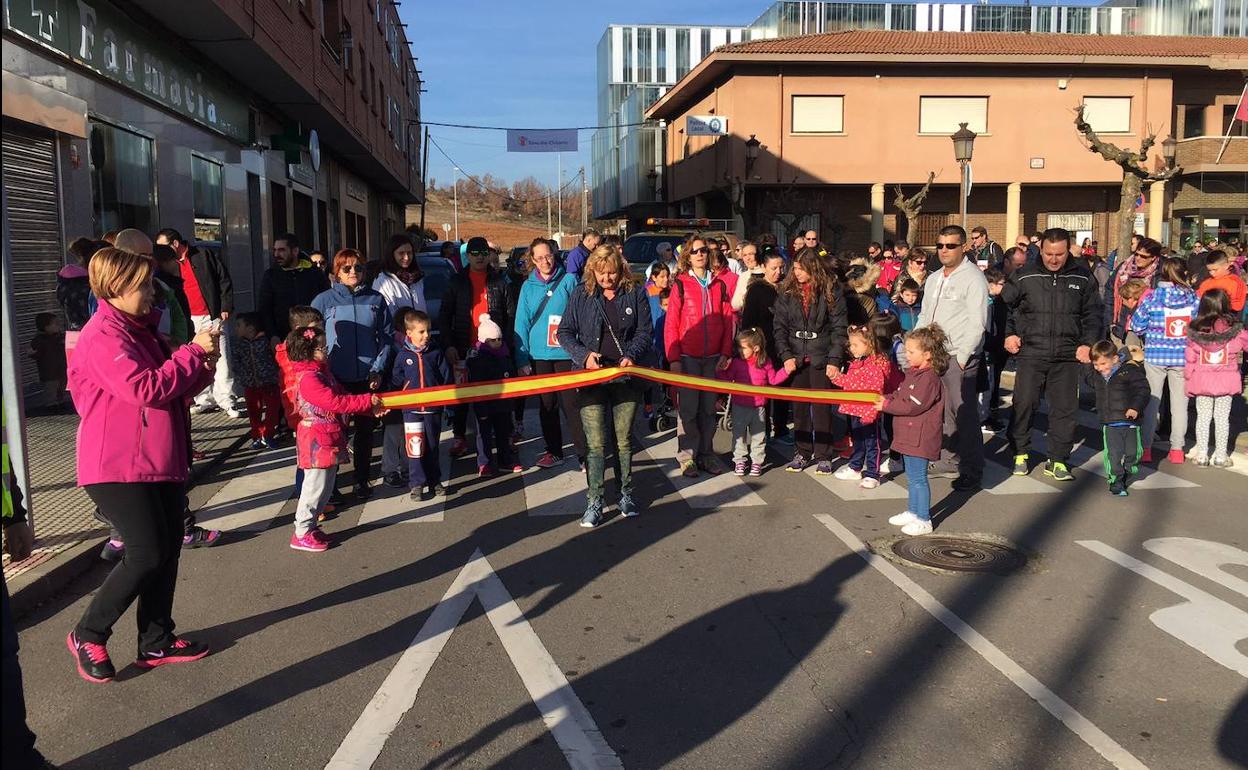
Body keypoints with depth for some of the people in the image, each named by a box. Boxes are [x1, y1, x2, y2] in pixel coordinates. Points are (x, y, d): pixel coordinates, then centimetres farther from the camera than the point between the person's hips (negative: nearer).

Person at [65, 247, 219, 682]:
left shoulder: (141, 330, 16)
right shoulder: (103, 336, -14)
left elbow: (174, 390, 20)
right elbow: (145, 389, -25)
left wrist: (202, 367, 1)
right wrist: (193, 352, -16)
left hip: (161, 462, 9)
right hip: (119, 467, -9)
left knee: (168, 549, 10)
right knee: (146, 555, -9)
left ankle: (156, 642, 22)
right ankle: (88, 635, 12)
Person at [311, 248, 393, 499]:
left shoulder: (376, 299, 4)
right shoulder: (324, 300, -1)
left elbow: (387, 336, 6)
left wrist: (378, 369, -3)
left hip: (367, 378, 2)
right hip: (335, 378, -2)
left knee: (365, 429, 10)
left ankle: (362, 480, 23)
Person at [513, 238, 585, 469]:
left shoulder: (569, 281, -1)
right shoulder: (528, 287, 5)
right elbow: (522, 324, 6)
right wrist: (522, 359, 1)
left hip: (566, 353, -3)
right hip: (539, 355, 3)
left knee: (570, 404, -6)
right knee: (546, 404, 11)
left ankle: (583, 453, 1)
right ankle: (554, 451, 23)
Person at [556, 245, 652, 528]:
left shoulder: (635, 294, 2)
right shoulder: (581, 295, 1)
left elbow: (645, 331, 2)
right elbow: (565, 332, 2)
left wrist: (631, 355, -15)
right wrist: (583, 355, -14)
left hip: (626, 376, 1)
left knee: (624, 440, 11)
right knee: (595, 443, -3)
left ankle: (626, 494, 27)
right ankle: (594, 502, 4)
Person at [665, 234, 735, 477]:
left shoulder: (719, 284, 9)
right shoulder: (680, 284, -2)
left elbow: (727, 320, 8)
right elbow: (671, 324, -5)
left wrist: (725, 352, -1)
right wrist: (673, 358, -10)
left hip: (712, 357, 3)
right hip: (687, 356, -3)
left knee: (709, 407, 9)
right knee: (688, 408, 0)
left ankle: (706, 454, 19)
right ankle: (687, 456, 10)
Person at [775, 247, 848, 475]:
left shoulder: (831, 290, -3)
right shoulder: (787, 291, 4)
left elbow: (839, 327, -4)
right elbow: (780, 327, 3)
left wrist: (834, 360, -10)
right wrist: (786, 355, -9)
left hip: (821, 358, -3)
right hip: (796, 358, 3)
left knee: (822, 407, 1)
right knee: (799, 406, 8)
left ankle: (823, 456, 11)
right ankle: (802, 452, 19)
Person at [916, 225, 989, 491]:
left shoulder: (973, 278, -7)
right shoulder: (933, 279, 16)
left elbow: (977, 324, -12)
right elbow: (924, 316, 22)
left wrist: (962, 358, -16)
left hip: (959, 358, -7)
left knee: (964, 413, -6)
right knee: (942, 412, 11)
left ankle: (972, 471, 1)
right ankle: (949, 462, 22)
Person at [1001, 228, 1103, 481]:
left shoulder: (1082, 279, 6)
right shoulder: (1023, 276, 1)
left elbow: (1094, 315, 13)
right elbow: (1003, 306, 11)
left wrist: (1087, 343, 1)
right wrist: (1008, 334, 0)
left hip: (1067, 356, 1)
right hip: (1030, 354, -1)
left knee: (1065, 408, 3)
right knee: (1024, 404, -2)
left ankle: (1057, 460, 13)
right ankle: (1021, 454, 15)